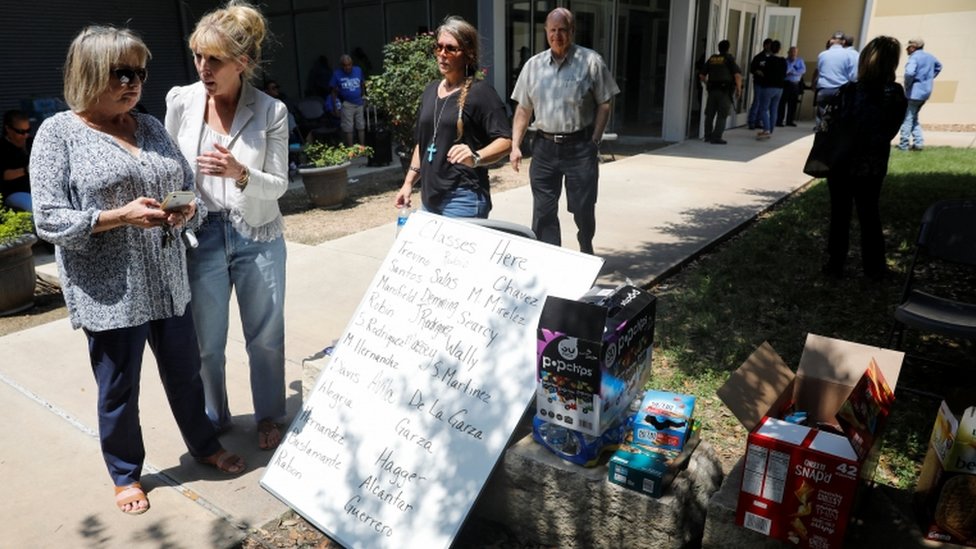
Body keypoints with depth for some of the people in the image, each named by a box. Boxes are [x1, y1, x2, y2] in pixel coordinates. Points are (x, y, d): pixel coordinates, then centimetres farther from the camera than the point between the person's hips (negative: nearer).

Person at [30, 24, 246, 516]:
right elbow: (49, 220, -10)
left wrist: (188, 209, -10)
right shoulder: (59, 133, -6)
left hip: (168, 283, 5)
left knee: (185, 371, 17)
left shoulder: (151, 127, 9)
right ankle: (125, 474, 34)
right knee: (118, 390, 11)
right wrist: (120, 217, -23)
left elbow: (189, 186, 13)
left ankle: (204, 445, 40)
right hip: (109, 292, -4)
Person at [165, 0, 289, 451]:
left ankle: (268, 416, 33)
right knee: (206, 342, 12)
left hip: (258, 238, -1)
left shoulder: (272, 111, -9)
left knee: (265, 336, 12)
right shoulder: (180, 100, -4)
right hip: (202, 236, 1)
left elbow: (278, 185, -7)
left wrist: (240, 174, -25)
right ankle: (214, 420, 35)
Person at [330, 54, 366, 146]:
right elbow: (334, 91, -4)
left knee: (361, 127, 11)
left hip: (359, 103, 4)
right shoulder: (337, 74, -6)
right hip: (347, 104, -4)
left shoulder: (358, 70, 3)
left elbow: (363, 84, 16)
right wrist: (335, 105, -7)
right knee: (348, 128, -1)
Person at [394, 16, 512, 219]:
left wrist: (476, 158, -33)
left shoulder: (480, 92, -8)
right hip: (429, 198, 7)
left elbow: (505, 140, -16)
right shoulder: (430, 90, 13)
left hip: (463, 199, -7)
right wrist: (408, 182, 16)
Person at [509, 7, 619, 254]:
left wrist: (594, 142, -7)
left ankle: (586, 254, 32)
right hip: (544, 147, 3)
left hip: (579, 147, -3)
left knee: (583, 208, 6)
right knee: (543, 212, 5)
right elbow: (524, 109, 11)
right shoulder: (533, 65, 8)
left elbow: (604, 104, 0)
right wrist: (515, 145, 3)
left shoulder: (591, 61, -2)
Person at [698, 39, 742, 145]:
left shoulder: (711, 59, 10)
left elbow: (701, 75, 12)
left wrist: (707, 83, 27)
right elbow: (737, 74, -13)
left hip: (712, 90, 4)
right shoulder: (729, 59, -3)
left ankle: (708, 136, 17)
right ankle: (716, 137, -6)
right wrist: (739, 88, -3)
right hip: (725, 90, -4)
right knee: (722, 115, -1)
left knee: (710, 114, 13)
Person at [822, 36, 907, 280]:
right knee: (869, 214, 16)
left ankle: (835, 264, 18)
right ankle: (874, 267, 25)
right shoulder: (897, 95, -7)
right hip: (874, 165, 3)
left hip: (844, 161, -3)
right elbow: (890, 132, 3)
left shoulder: (851, 91, -19)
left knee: (840, 214, 10)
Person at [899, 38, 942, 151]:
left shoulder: (914, 57, -16)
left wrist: (907, 85, -16)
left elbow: (909, 72, -33)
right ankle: (919, 142, 13)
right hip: (926, 91, 9)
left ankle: (904, 144, -1)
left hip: (914, 92, -9)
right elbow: (939, 66, 32)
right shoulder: (929, 56, 13)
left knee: (907, 118, -2)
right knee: (914, 118, 19)